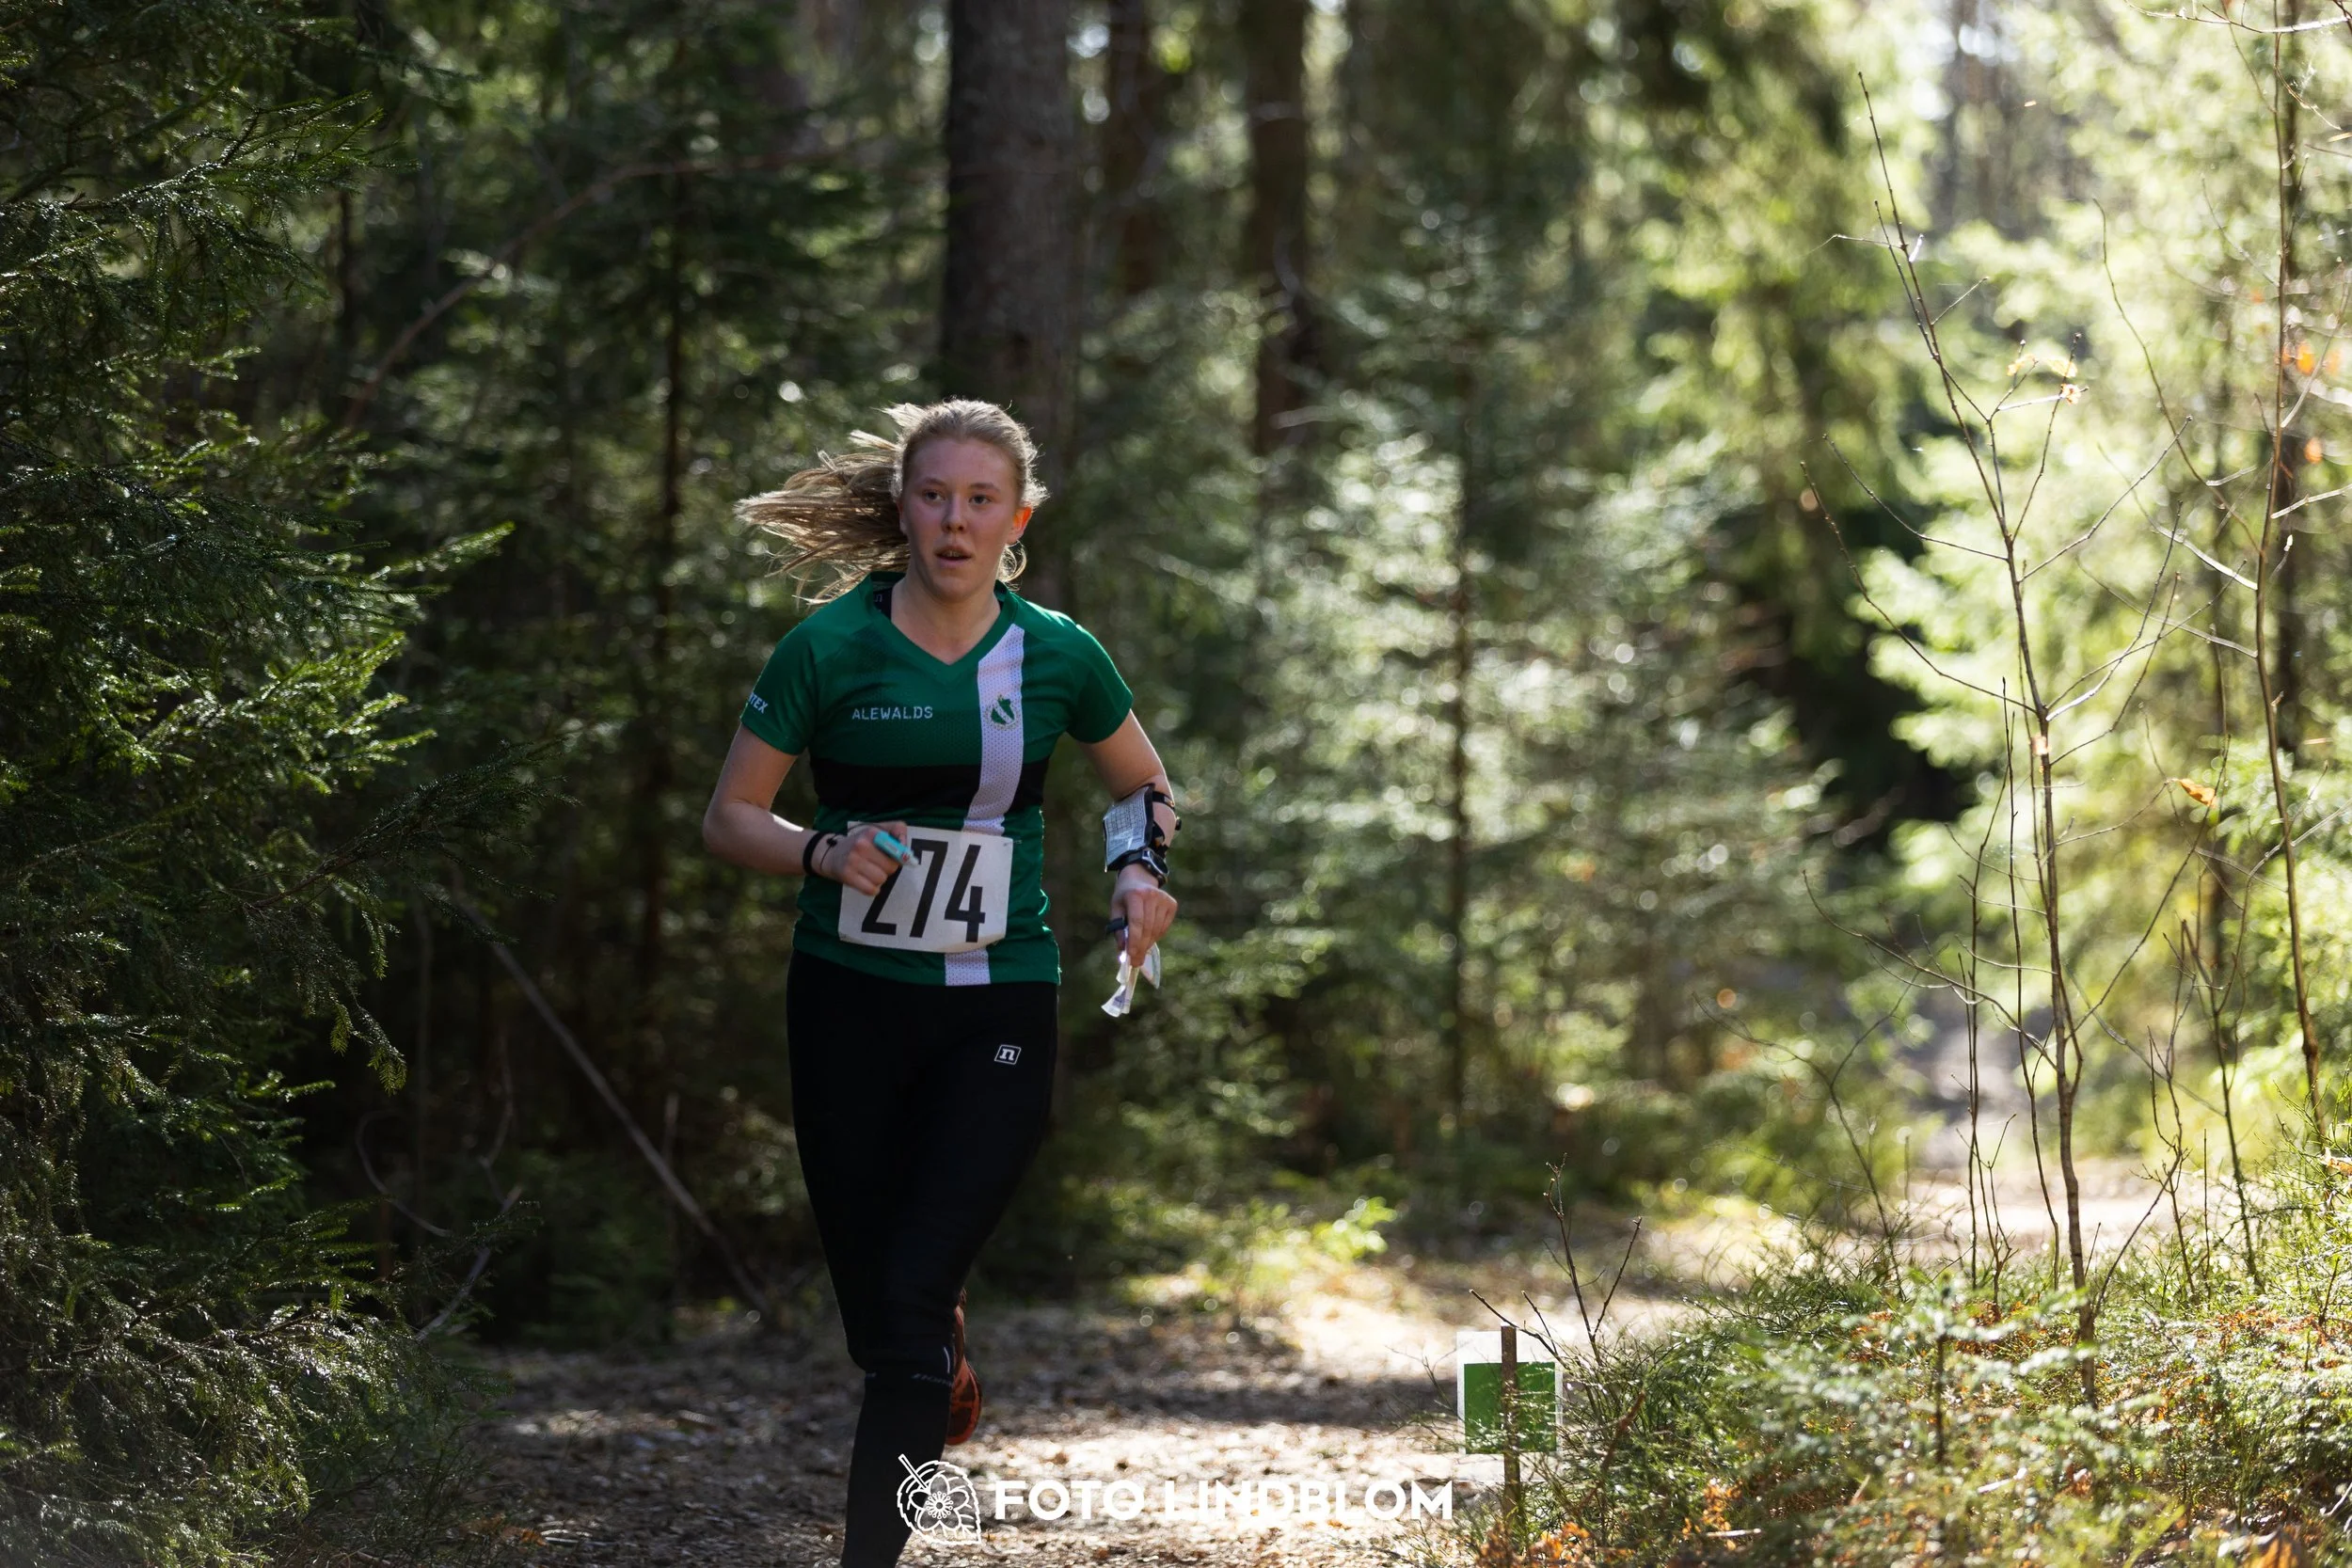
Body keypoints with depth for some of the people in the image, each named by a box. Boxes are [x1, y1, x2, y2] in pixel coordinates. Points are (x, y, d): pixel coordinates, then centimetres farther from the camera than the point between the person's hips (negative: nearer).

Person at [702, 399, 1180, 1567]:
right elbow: (729, 818, 2)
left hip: (997, 1017, 0)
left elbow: (1142, 783, 20)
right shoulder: (830, 649, -3)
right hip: (849, 1001, 0)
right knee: (872, 1309, 7)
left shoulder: (1057, 657, 3)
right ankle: (946, 1382, 43)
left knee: (915, 1298, -14)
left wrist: (1142, 868, -1)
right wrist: (824, 853, -17)